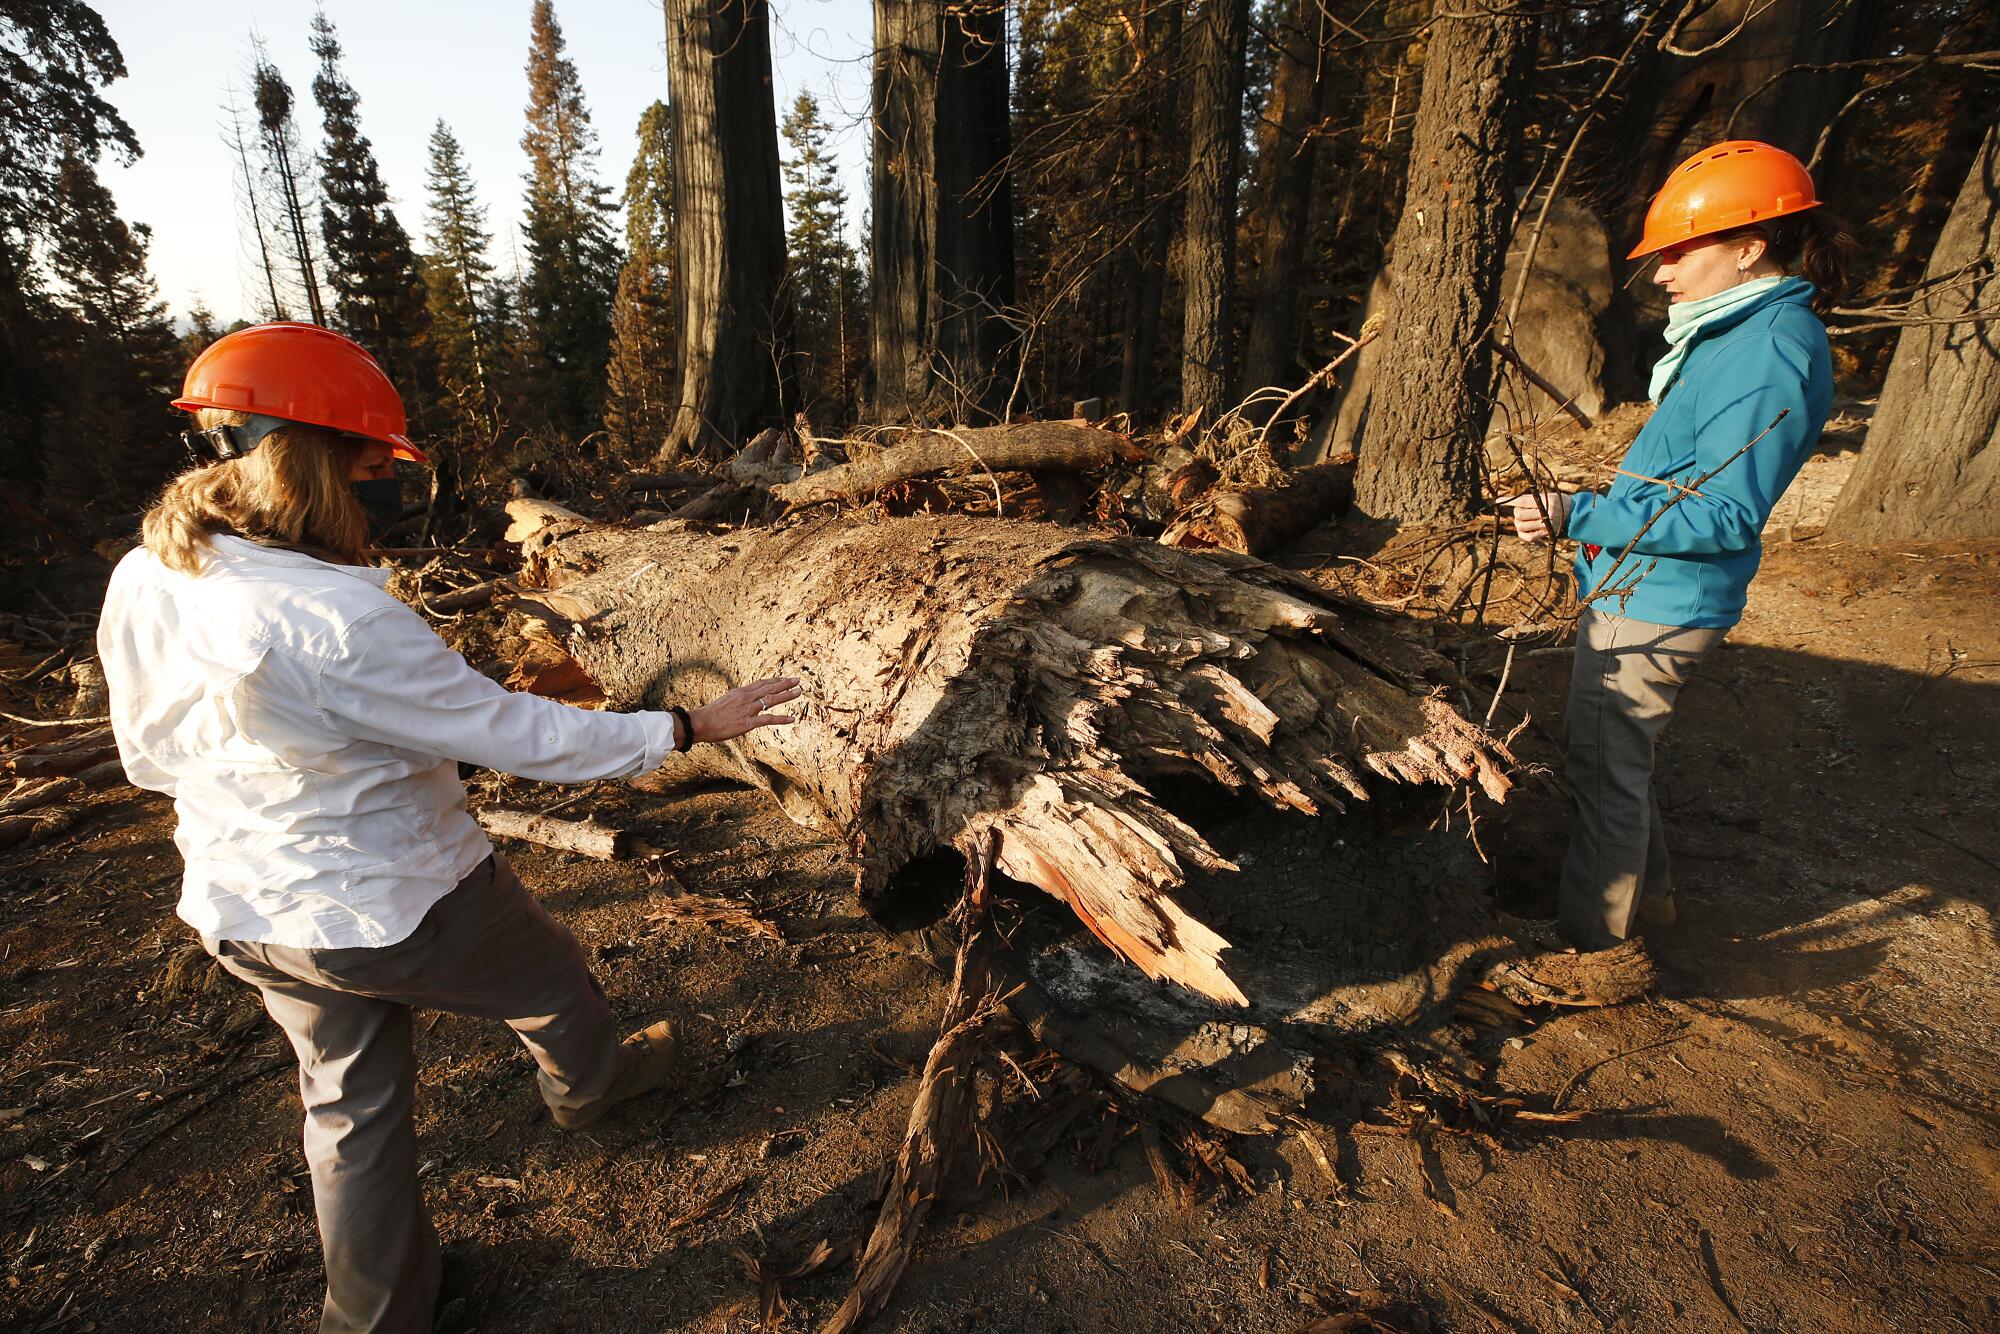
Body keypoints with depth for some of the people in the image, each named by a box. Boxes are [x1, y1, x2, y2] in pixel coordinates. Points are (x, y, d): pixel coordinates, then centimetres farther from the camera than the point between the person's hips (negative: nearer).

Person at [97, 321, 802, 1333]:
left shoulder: (139, 584, -7)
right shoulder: (337, 616, -33)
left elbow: (150, 756, 6)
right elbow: (521, 736, -27)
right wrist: (690, 728, -20)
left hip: (246, 917, 7)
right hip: (397, 908, -7)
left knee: (350, 1106, 25)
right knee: (550, 980, 24)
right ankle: (592, 1083, 55)